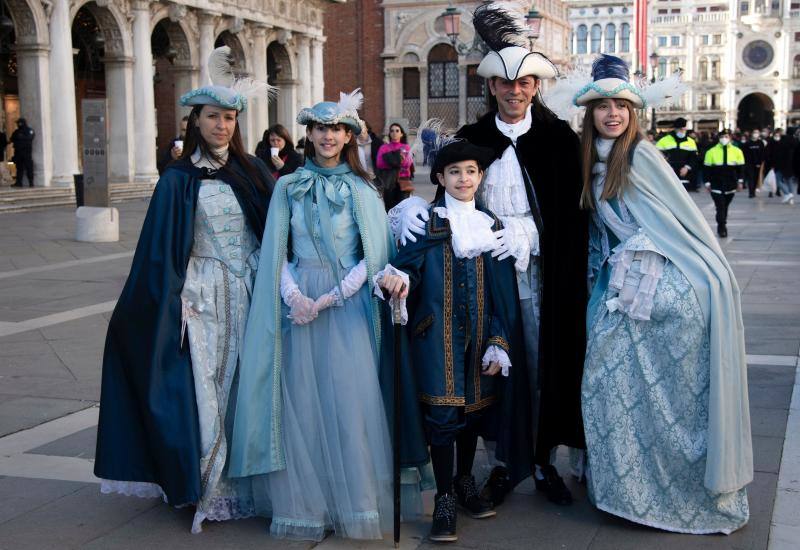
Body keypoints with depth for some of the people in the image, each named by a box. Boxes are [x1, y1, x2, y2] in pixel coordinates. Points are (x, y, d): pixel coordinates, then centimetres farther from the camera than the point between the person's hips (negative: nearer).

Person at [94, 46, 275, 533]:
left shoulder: (252, 172, 5)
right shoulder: (179, 179, -2)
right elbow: (163, 248, -3)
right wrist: (174, 302, -7)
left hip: (252, 292, 2)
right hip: (205, 296, -2)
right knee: (206, 391, -1)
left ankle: (248, 481, 18)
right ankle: (209, 490, 12)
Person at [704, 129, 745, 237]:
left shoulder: (737, 151, 3)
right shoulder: (711, 152, -1)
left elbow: (740, 167, 9)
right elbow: (707, 168, 2)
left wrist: (740, 181, 4)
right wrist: (707, 182, -1)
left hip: (731, 185, 2)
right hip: (716, 185, -2)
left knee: (725, 207, 14)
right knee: (720, 207, -9)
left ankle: (722, 226, 27)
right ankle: (722, 228, -6)